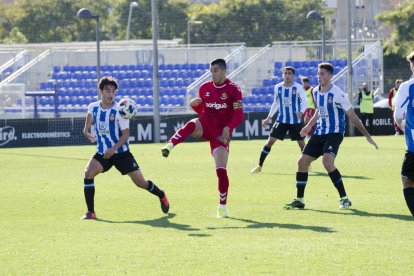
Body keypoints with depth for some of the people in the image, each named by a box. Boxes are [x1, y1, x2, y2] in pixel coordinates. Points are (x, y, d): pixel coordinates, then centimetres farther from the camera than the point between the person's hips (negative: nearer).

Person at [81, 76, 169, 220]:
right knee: (88, 173, -23)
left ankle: (161, 196, 32)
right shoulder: (93, 107, -3)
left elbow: (125, 134, -15)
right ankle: (90, 212, -14)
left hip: (121, 152, -3)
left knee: (140, 182, 0)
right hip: (102, 153, 3)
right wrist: (86, 132, 12)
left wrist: (114, 148, -27)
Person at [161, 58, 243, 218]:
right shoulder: (205, 88, 10)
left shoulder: (233, 90, -3)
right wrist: (194, 105, -2)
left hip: (221, 131, -3)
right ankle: (169, 146, -56)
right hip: (205, 124, 3)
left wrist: (228, 128, -24)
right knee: (191, 125, -36)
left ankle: (222, 206, 6)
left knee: (221, 170, -9)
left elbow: (239, 116, -6)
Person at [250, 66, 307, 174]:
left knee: (301, 143, 3)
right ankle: (259, 166, 2)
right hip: (282, 120, 3)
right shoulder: (278, 87, 2)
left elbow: (304, 101, -10)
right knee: (270, 141, -4)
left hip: (295, 121, -3)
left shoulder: (298, 87, -9)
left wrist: (301, 112, -31)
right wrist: (269, 118, 13)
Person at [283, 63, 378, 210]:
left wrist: (367, 135, -11)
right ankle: (299, 200, 13)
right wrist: (309, 125, 28)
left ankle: (344, 198, -18)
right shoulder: (316, 92, 5)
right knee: (302, 161, 1)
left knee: (327, 161, -29)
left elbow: (352, 116, -11)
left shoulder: (337, 94, -16)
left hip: (334, 133, -7)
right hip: (319, 132, 7)